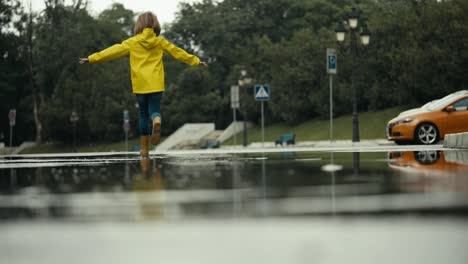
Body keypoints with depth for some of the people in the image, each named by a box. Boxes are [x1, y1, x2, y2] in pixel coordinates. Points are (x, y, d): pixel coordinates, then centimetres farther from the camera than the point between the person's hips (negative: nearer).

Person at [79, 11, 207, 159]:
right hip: (156, 84, 0)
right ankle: (156, 121, -37)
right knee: (154, 110, 2)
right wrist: (196, 61, 27)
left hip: (140, 85, 0)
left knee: (144, 114, 10)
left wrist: (91, 59, 6)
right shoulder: (160, 42, 8)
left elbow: (113, 51, 1)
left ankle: (144, 150, 10)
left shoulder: (132, 43, 3)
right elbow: (178, 52, 16)